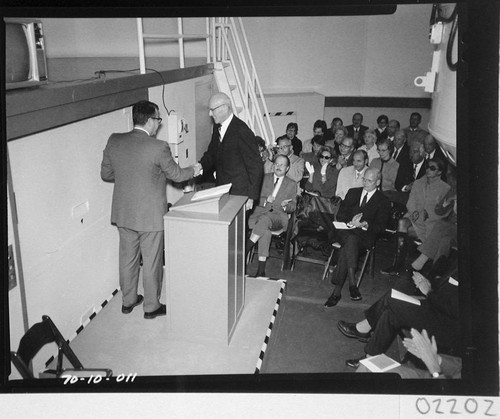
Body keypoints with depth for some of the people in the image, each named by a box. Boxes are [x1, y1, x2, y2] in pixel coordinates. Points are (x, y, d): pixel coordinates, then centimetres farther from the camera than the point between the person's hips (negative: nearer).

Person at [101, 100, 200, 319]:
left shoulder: (114, 141, -5)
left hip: (123, 214, 5)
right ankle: (151, 306, 25)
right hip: (150, 216, -5)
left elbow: (106, 174, 5)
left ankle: (128, 301, 36)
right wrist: (193, 170, 15)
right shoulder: (158, 147, -19)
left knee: (127, 258, 20)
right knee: (151, 262, 10)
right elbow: (176, 174, -5)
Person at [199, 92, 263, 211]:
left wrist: (250, 196, -15)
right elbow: (211, 155, 18)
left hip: (238, 194, -7)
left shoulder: (242, 132, -17)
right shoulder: (217, 128, 8)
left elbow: (255, 166, -15)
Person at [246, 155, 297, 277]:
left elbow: (292, 207, 13)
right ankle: (261, 268, -38)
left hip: (279, 216, 0)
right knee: (265, 230, -36)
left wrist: (285, 206, -11)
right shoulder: (263, 178, 18)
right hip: (260, 212, 0)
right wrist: (265, 200, -10)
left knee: (265, 220, -38)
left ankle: (244, 250, -37)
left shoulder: (291, 185, 17)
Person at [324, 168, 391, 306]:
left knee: (347, 247, -34)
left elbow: (380, 227, 0)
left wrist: (365, 225, -19)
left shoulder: (383, 202, 9)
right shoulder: (352, 192, 18)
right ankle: (352, 283, -39)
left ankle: (337, 290, -35)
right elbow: (340, 215, 10)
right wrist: (351, 222, -11)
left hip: (365, 235, -2)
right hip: (346, 231, 2)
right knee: (350, 240, -36)